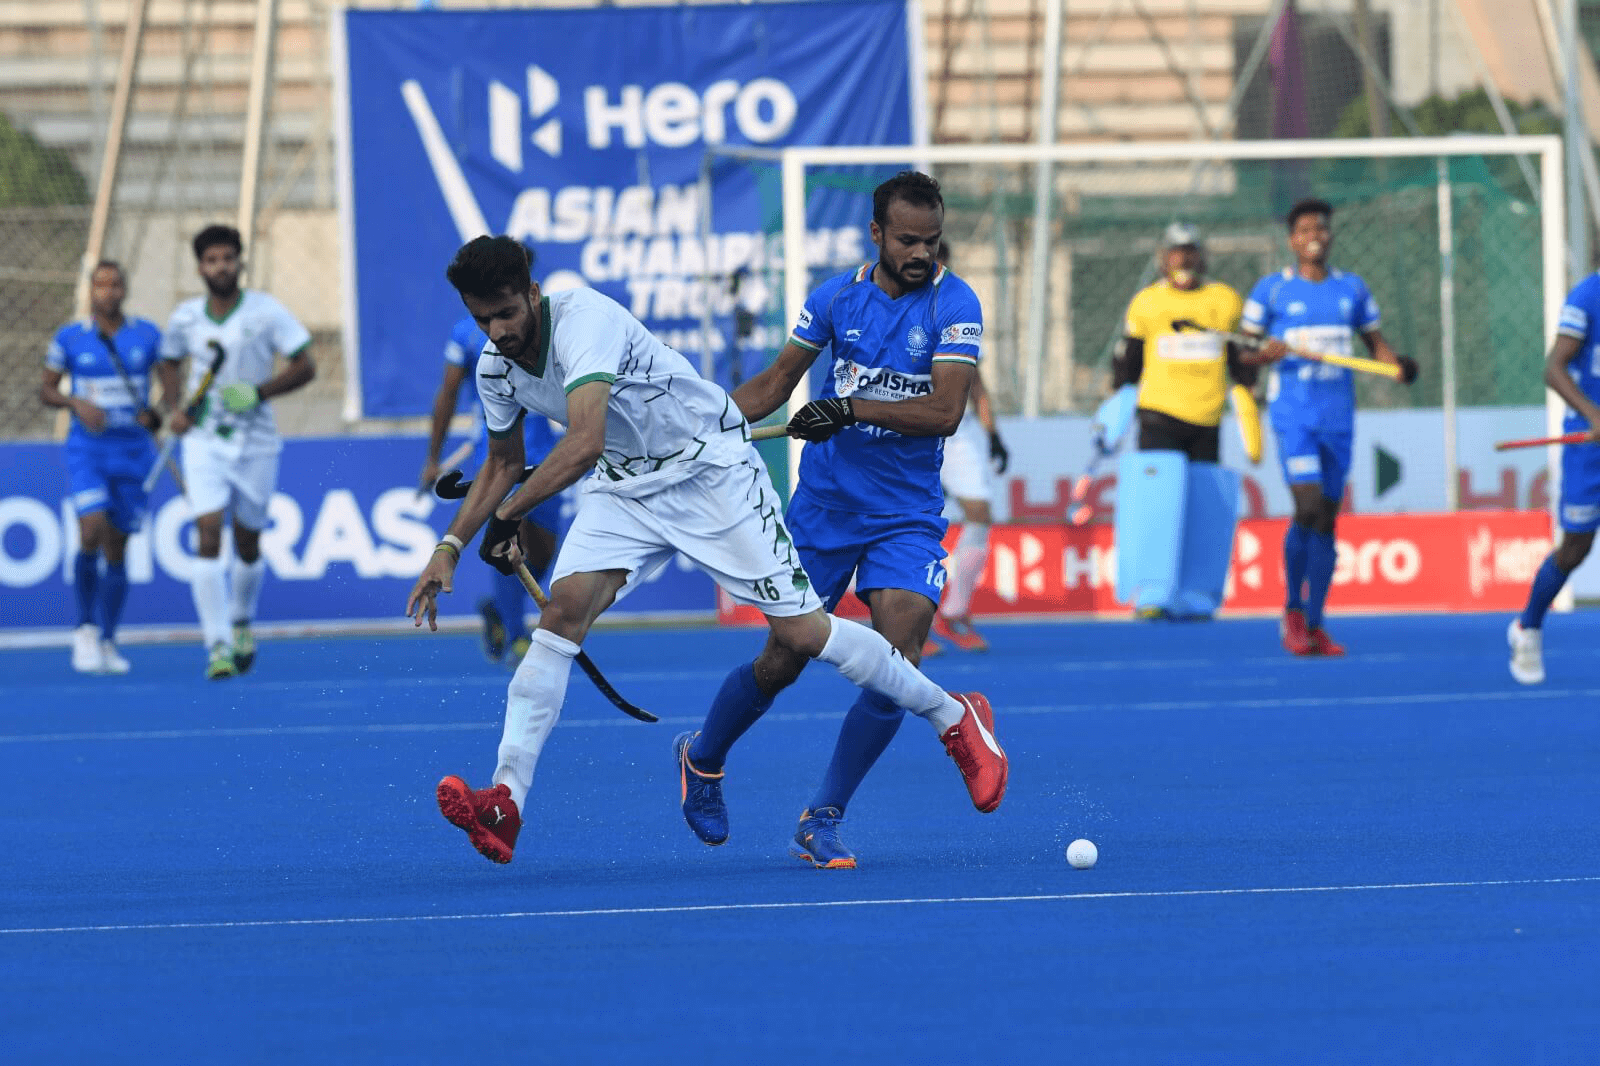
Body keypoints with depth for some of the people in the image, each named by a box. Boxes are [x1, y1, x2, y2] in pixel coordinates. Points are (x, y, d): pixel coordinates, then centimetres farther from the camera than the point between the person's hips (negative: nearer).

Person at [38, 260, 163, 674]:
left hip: (133, 452, 2)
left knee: (117, 548, 5)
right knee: (92, 533, -21)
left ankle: (107, 641, 16)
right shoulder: (69, 338, 0)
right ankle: (85, 629, -3)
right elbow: (46, 389, 8)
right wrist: (76, 403, -12)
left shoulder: (148, 336, 2)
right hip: (87, 450, -2)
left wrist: (156, 415, -9)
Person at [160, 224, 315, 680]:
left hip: (255, 442, 0)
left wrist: (260, 391, -19)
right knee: (209, 536, -16)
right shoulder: (186, 317, 2)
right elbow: (171, 364, 20)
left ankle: (242, 621, 39)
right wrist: (175, 410, 2)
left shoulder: (267, 312, -6)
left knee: (248, 543, 10)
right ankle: (218, 646, -18)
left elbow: (305, 366, -5)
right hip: (205, 441, 0)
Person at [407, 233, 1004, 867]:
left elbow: (585, 445, -41)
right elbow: (503, 464, 17)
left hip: (712, 471, -6)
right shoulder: (495, 369, -3)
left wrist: (507, 516, -35)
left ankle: (953, 718, 12)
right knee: (563, 610, -17)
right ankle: (506, 802, -22)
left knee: (803, 634, -8)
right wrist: (451, 546, 7)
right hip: (624, 487, 6)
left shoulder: (583, 319, -29)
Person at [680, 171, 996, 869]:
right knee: (783, 660, 4)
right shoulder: (836, 298, 0)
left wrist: (854, 408, -27)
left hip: (908, 513, -1)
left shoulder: (953, 305, -8)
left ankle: (822, 819, -4)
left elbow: (945, 411, -19)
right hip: (823, 503, 1)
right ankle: (703, 759, 32)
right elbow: (775, 384, 12)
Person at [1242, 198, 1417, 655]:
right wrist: (1266, 354, -18)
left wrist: (1399, 365, -4)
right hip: (1293, 414, -4)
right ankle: (1293, 610, 1)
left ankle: (1314, 625, 10)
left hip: (1338, 416, 4)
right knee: (1308, 507, -18)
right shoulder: (1271, 289, 1)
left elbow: (1376, 342, 17)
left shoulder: (1352, 288, 11)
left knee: (1326, 519, 4)